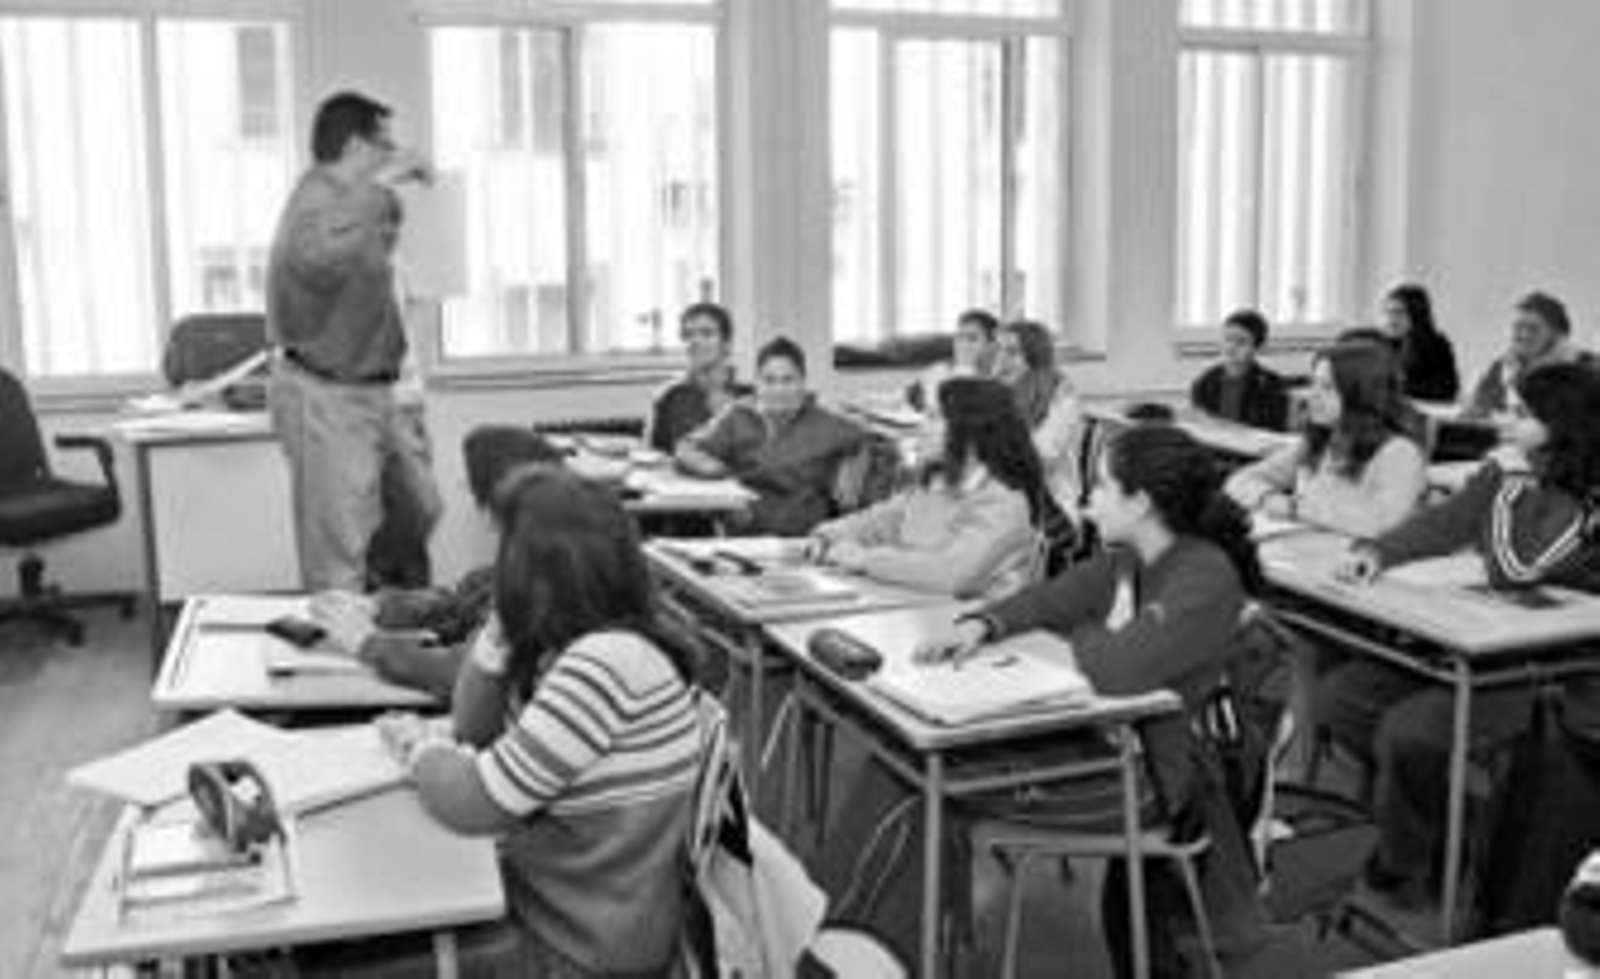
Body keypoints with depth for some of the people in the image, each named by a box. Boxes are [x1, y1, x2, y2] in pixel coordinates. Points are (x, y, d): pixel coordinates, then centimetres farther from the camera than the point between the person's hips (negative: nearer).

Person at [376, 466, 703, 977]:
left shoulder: (609, 663, -27)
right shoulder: (575, 647, 1)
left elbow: (473, 804, -24)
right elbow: (472, 729, 10)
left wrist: (416, 742, -5)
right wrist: (503, 625, -3)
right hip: (552, 917, 7)